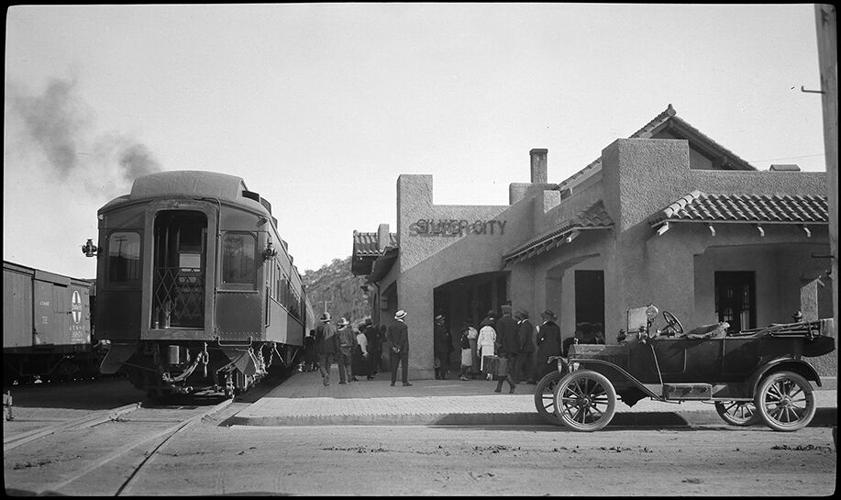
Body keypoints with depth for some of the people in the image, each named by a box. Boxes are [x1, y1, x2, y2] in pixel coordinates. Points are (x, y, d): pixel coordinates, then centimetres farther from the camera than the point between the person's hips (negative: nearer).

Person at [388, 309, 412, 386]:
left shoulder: (391, 326, 7)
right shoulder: (404, 326, -12)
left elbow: (389, 337, 4)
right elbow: (403, 338, -15)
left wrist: (394, 346, 1)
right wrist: (399, 347, -10)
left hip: (394, 348, 5)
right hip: (403, 348, -5)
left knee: (394, 365, 7)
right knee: (405, 365, -1)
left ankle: (393, 382, 4)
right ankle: (405, 382, -3)